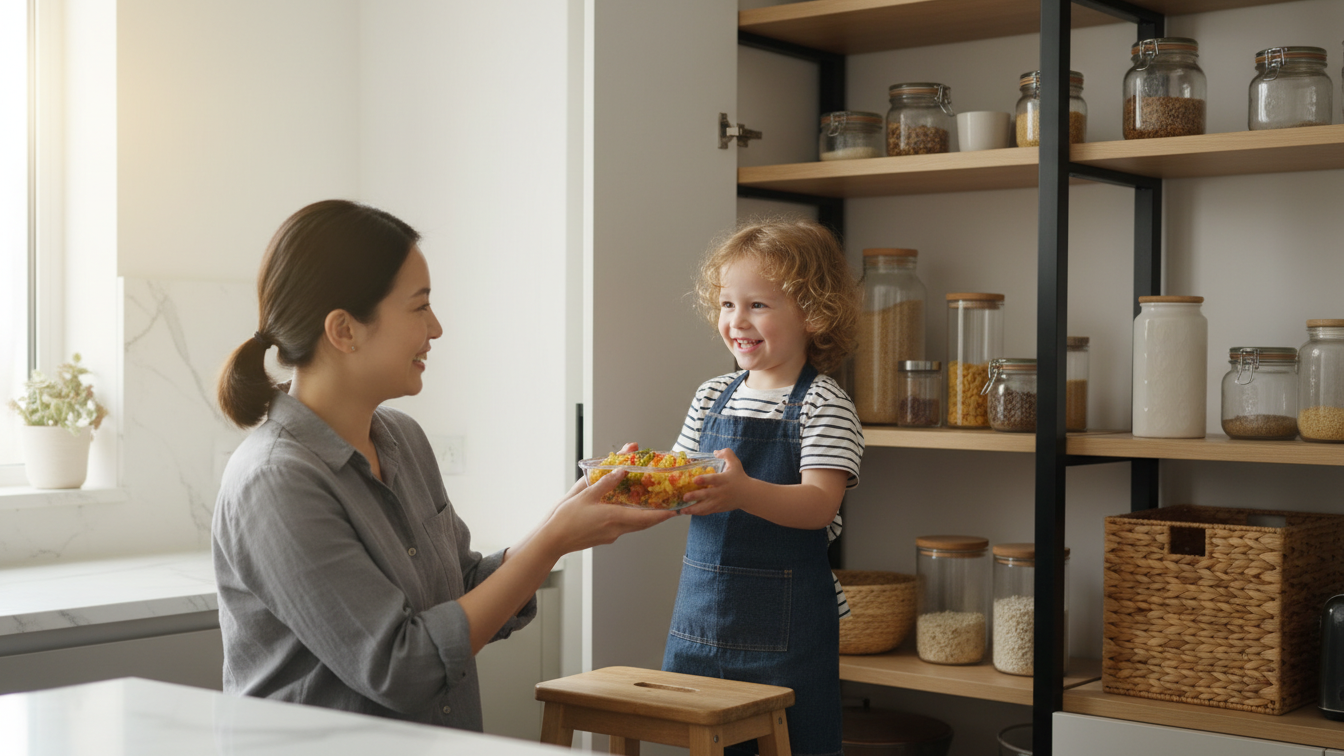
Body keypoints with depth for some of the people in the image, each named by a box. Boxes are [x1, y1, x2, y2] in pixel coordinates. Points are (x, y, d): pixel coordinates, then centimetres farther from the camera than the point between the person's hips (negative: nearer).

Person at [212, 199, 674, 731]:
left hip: (441, 744, 6)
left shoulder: (403, 438, 8)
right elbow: (397, 667, -17)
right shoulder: (274, 481, -16)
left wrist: (570, 515, -1)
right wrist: (553, 541, -15)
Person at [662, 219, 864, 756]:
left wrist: (744, 492, -37)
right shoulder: (712, 396, 11)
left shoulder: (824, 405, -8)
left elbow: (818, 504, -20)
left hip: (784, 616, -6)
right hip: (702, 606, 6)